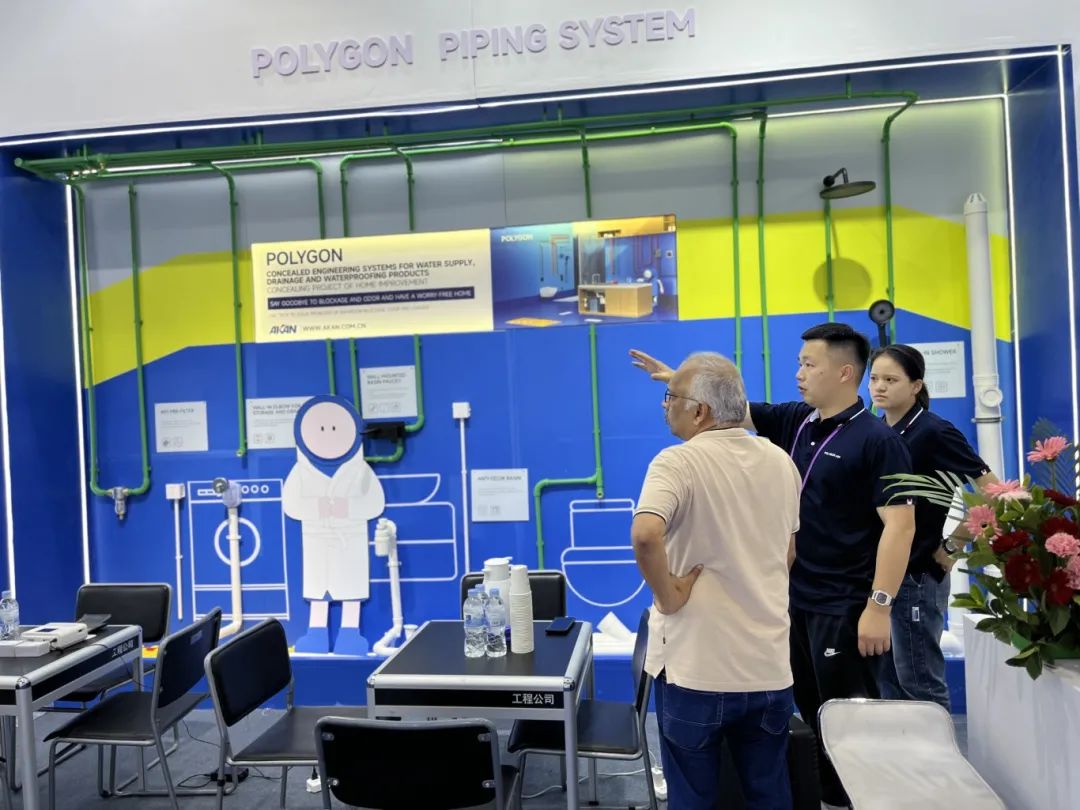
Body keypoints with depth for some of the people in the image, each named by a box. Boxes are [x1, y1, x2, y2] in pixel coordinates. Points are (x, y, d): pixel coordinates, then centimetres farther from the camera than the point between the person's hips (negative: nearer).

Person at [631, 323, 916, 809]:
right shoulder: (793, 421, 6)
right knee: (812, 715, 18)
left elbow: (899, 524, -18)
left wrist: (879, 605, -22)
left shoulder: (877, 441, -14)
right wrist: (676, 379, -7)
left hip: (844, 608, -7)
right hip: (795, 600, 7)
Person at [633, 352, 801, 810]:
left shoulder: (679, 462, -15)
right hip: (769, 665, 6)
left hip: (696, 667, -5)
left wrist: (667, 596, -19)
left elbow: (646, 534, -33)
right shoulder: (780, 462, 6)